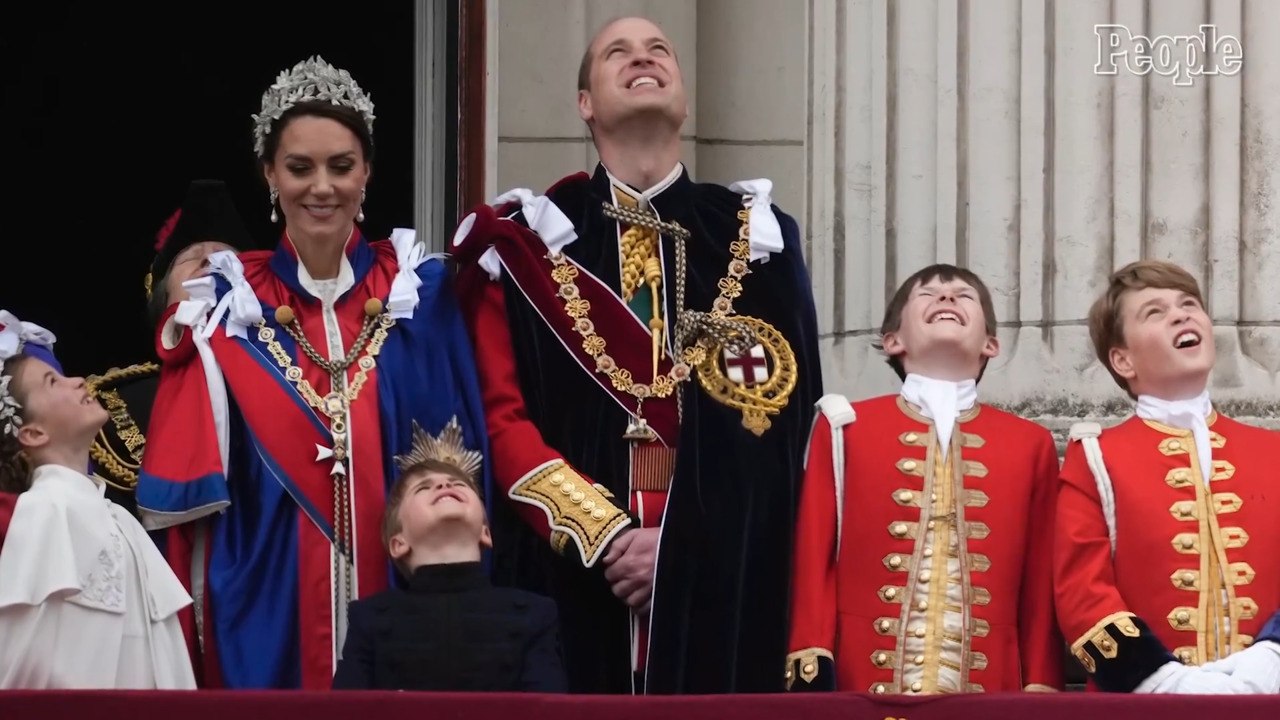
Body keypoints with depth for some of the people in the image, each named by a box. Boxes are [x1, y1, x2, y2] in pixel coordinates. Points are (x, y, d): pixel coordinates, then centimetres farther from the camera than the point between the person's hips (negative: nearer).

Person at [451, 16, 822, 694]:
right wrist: (601, 535, -11)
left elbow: (786, 416, 4)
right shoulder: (529, 239, 9)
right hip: (570, 572, -1)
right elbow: (502, 415, 1)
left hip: (722, 581, 1)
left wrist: (686, 543, -8)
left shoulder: (756, 237, 12)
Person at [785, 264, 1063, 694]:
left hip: (988, 691, 1)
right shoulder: (846, 428, 8)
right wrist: (812, 680, -4)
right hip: (866, 688, -1)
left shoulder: (1030, 445, 12)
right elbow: (814, 562, 4)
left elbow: (1041, 587, 10)